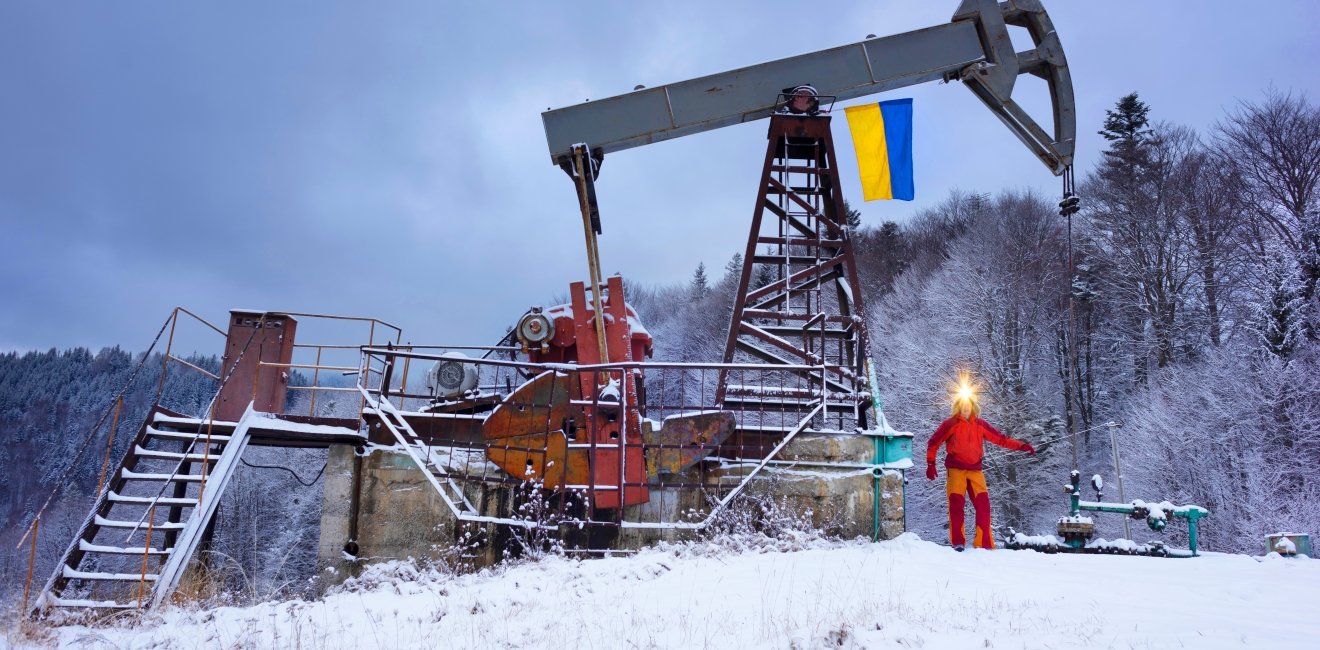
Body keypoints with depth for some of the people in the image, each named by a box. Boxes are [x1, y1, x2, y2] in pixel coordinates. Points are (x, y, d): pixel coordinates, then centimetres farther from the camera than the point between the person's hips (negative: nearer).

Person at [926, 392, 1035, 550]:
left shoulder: (980, 424, 10)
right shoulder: (950, 424, 1)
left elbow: (1001, 439, 10)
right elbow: (933, 443, 5)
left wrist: (1021, 446, 1)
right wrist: (931, 464, -3)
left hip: (975, 470, 3)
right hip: (956, 470, -3)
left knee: (983, 504, -5)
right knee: (956, 504, -9)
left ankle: (985, 543, 3)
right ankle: (957, 542, 0)